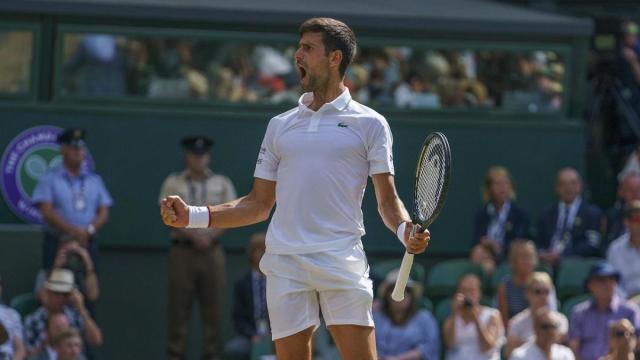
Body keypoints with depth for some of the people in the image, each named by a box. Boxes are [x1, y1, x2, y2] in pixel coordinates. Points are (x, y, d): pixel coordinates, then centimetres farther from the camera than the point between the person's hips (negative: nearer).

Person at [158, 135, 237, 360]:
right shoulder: (173, 184, 7)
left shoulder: (222, 184, 12)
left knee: (213, 307, -2)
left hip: (212, 250, 2)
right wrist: (193, 235, -12)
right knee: (179, 306, -4)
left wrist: (210, 236, -9)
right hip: (182, 250, -1)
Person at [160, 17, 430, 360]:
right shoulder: (281, 126, 19)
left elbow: (387, 200, 5)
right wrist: (193, 216, 10)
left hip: (342, 263, -3)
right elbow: (259, 204, 20)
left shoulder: (369, 123, 8)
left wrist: (405, 230, -17)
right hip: (285, 264, 3)